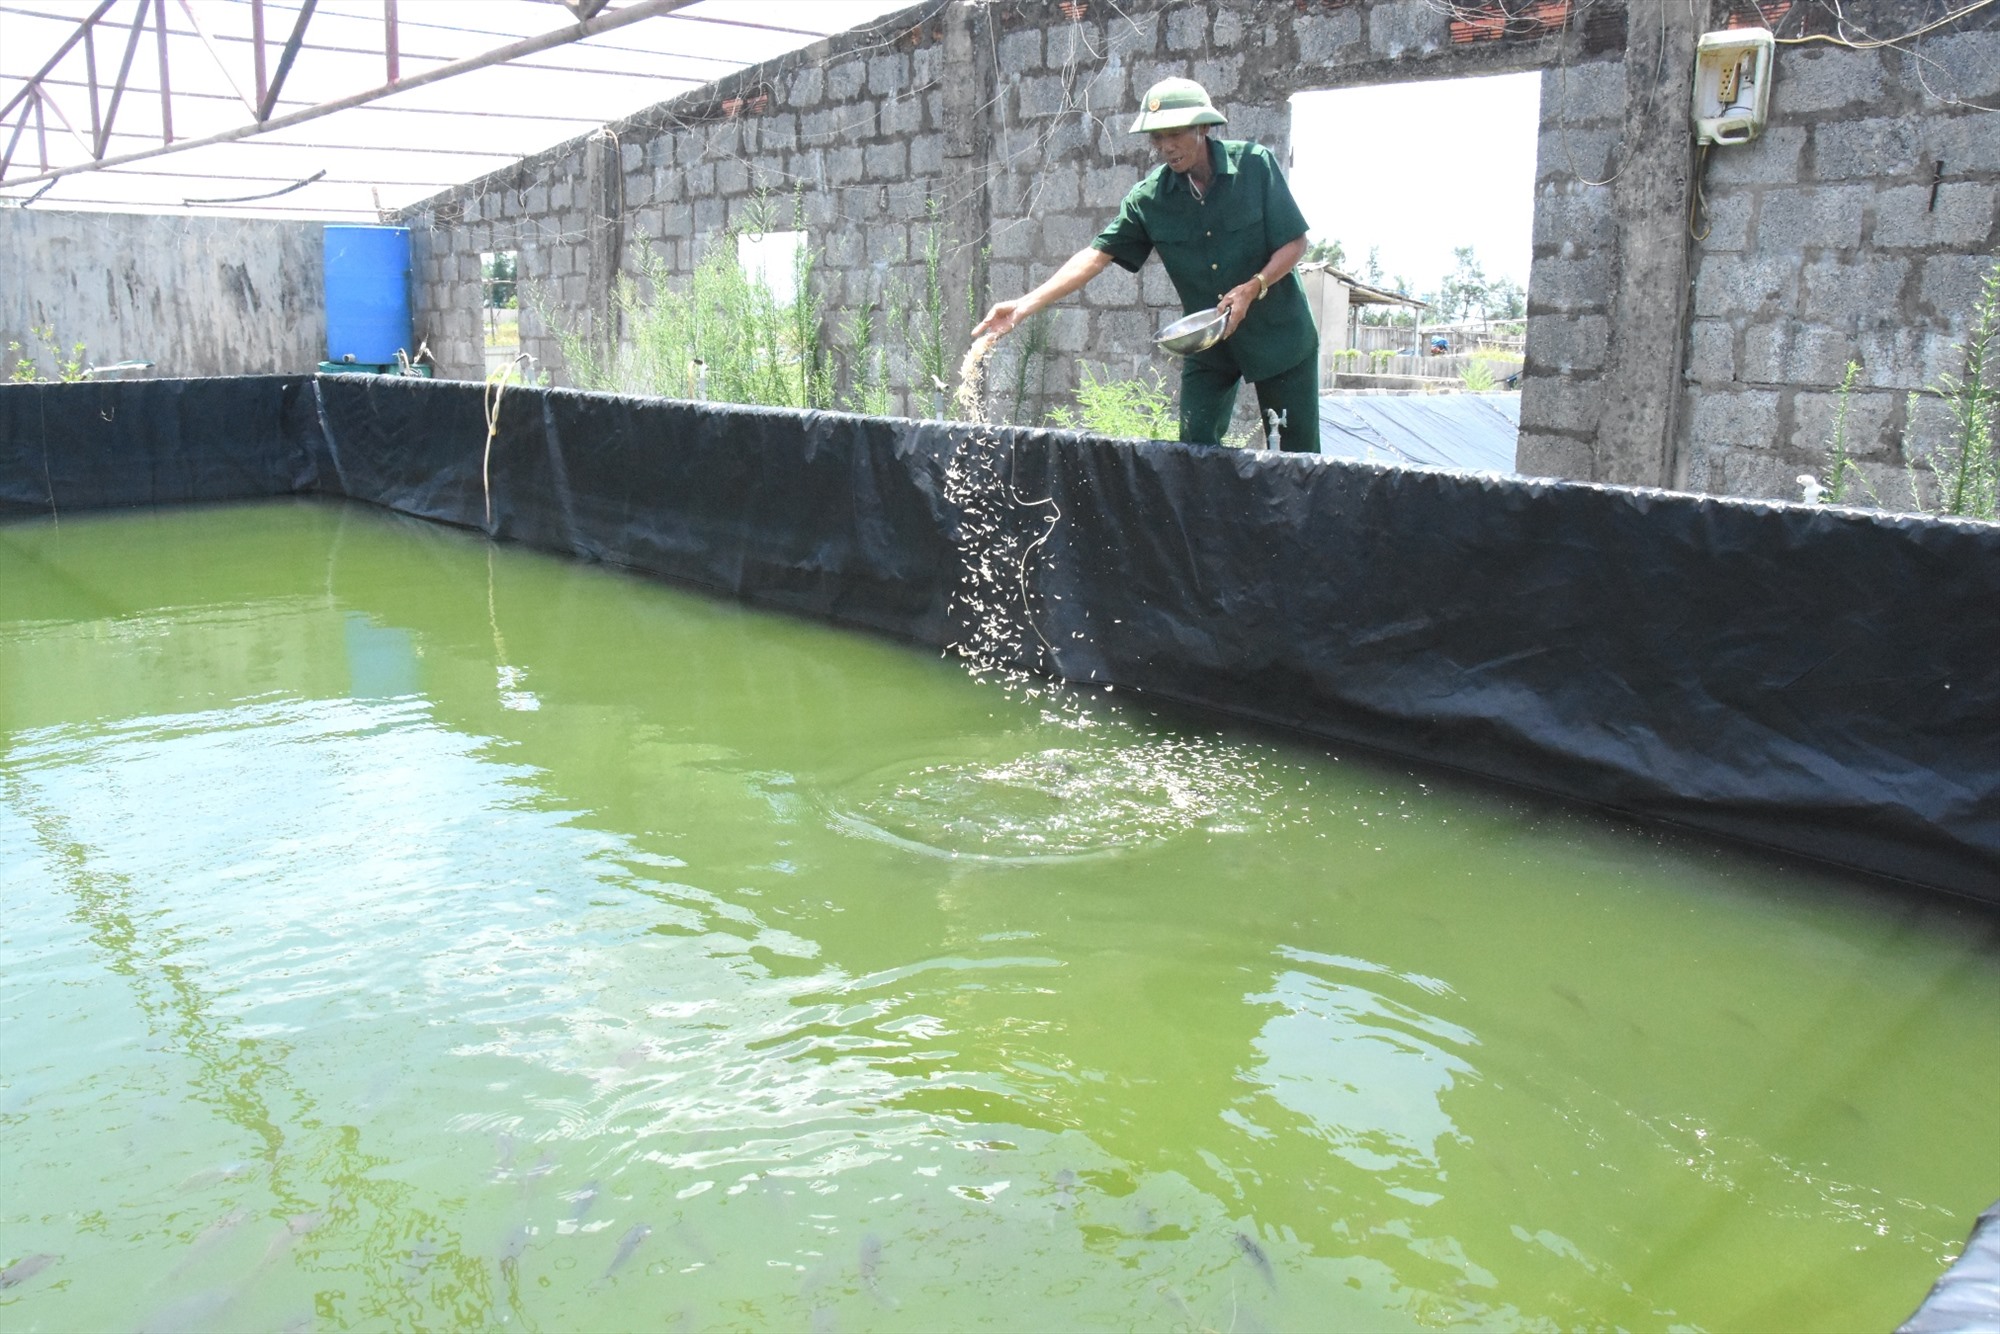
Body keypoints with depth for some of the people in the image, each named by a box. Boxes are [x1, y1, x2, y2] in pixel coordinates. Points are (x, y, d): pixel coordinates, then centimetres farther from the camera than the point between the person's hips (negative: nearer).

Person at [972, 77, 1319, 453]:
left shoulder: (1255, 164, -14)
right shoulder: (1150, 197, -8)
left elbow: (1295, 242, -10)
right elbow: (1098, 254, -10)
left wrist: (1253, 287, -27)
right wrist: (1025, 305, -20)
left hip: (1278, 334, -2)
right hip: (1208, 342, 2)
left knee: (1298, 456, 4)